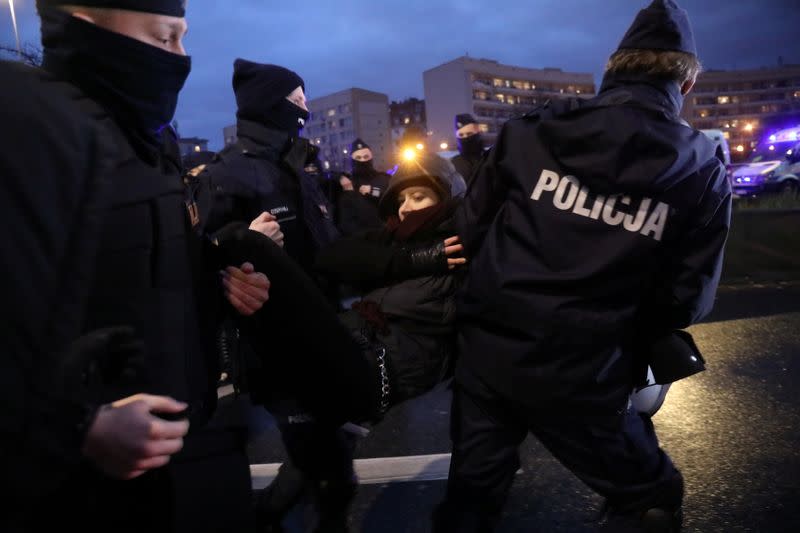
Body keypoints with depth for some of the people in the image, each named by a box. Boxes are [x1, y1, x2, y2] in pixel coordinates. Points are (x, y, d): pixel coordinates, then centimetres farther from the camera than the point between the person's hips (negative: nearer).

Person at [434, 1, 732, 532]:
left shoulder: (533, 130, -1)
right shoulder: (704, 172, -3)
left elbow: (471, 230, 4)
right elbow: (685, 302, -2)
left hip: (485, 346, 3)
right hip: (578, 374, -2)